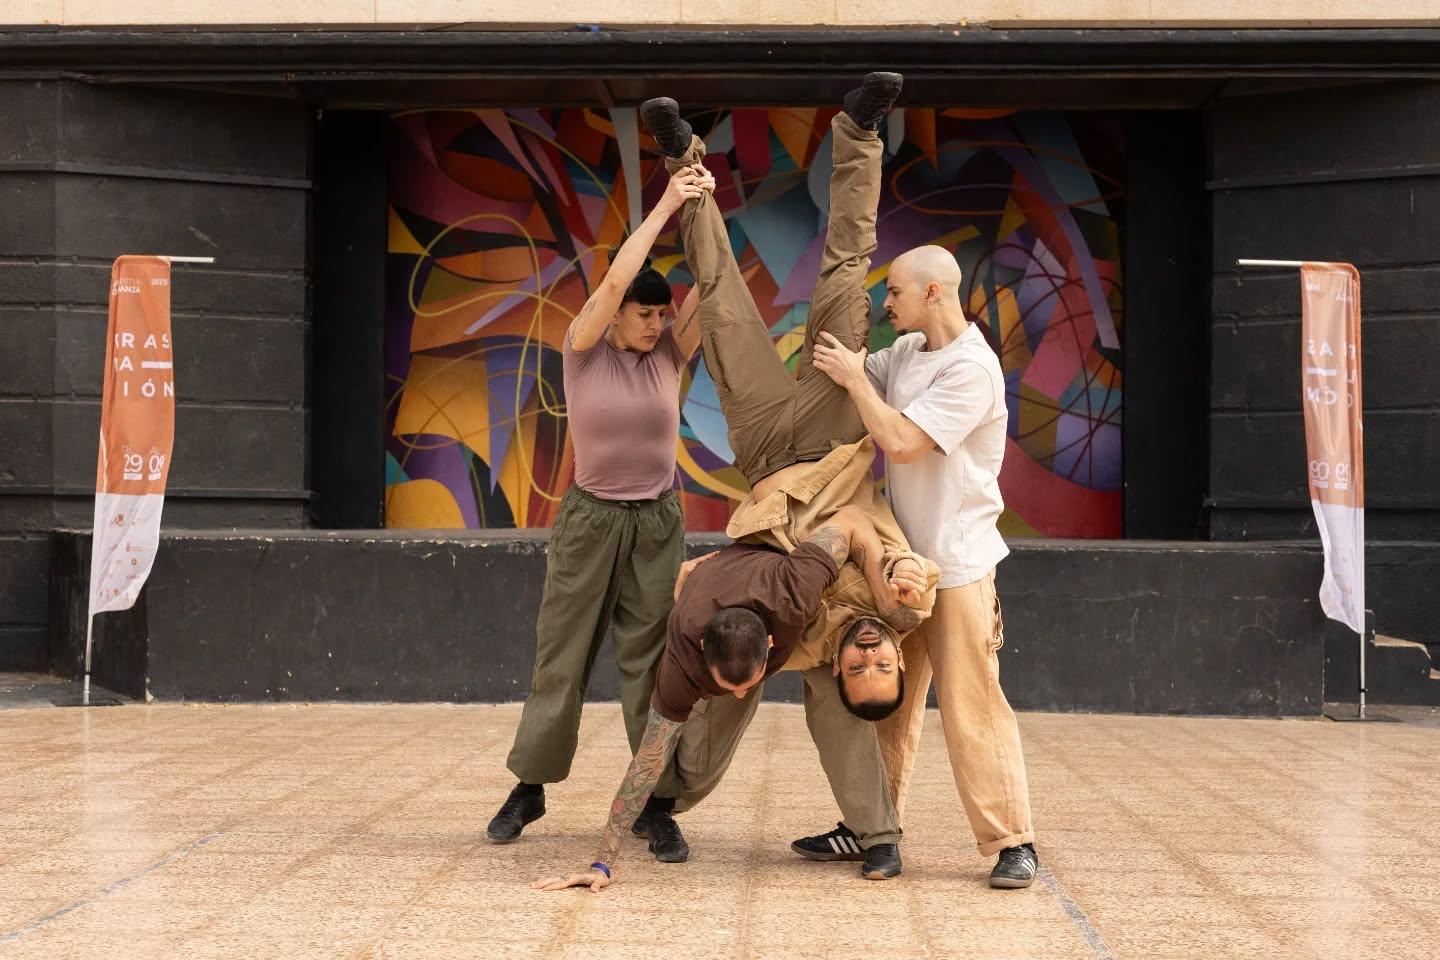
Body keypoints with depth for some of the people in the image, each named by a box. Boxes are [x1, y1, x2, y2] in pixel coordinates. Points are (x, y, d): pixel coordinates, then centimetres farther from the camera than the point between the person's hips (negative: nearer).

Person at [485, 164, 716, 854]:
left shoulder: (668, 352, 1)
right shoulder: (583, 349, -6)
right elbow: (614, 280, -22)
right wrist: (663, 208, -23)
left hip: (657, 523, 2)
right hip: (589, 518, -2)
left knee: (650, 662, 1)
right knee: (561, 656, 4)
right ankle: (530, 788, 15)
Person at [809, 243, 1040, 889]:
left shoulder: (971, 368, -17)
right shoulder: (905, 352, 10)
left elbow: (902, 441, -24)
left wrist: (854, 378, -14)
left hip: (957, 565, -8)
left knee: (971, 704, -9)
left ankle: (1013, 842, -4)